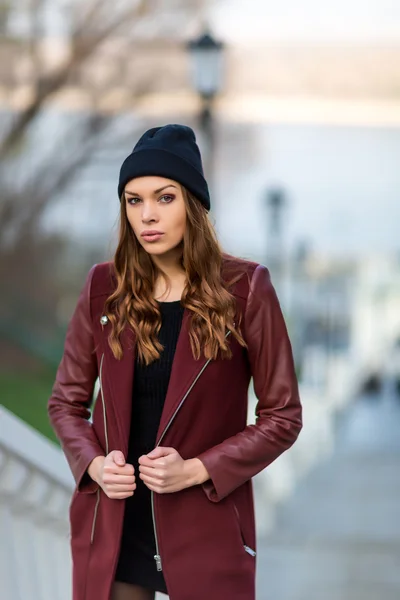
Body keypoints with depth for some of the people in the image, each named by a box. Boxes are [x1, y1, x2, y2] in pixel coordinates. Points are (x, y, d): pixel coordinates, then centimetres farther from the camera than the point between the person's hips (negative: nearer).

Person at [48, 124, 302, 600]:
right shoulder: (104, 288, 2)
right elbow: (66, 401, 10)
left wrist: (197, 470, -14)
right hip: (111, 529, 2)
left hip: (207, 530, -2)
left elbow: (282, 415, -3)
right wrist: (93, 463, -9)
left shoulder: (244, 289, -7)